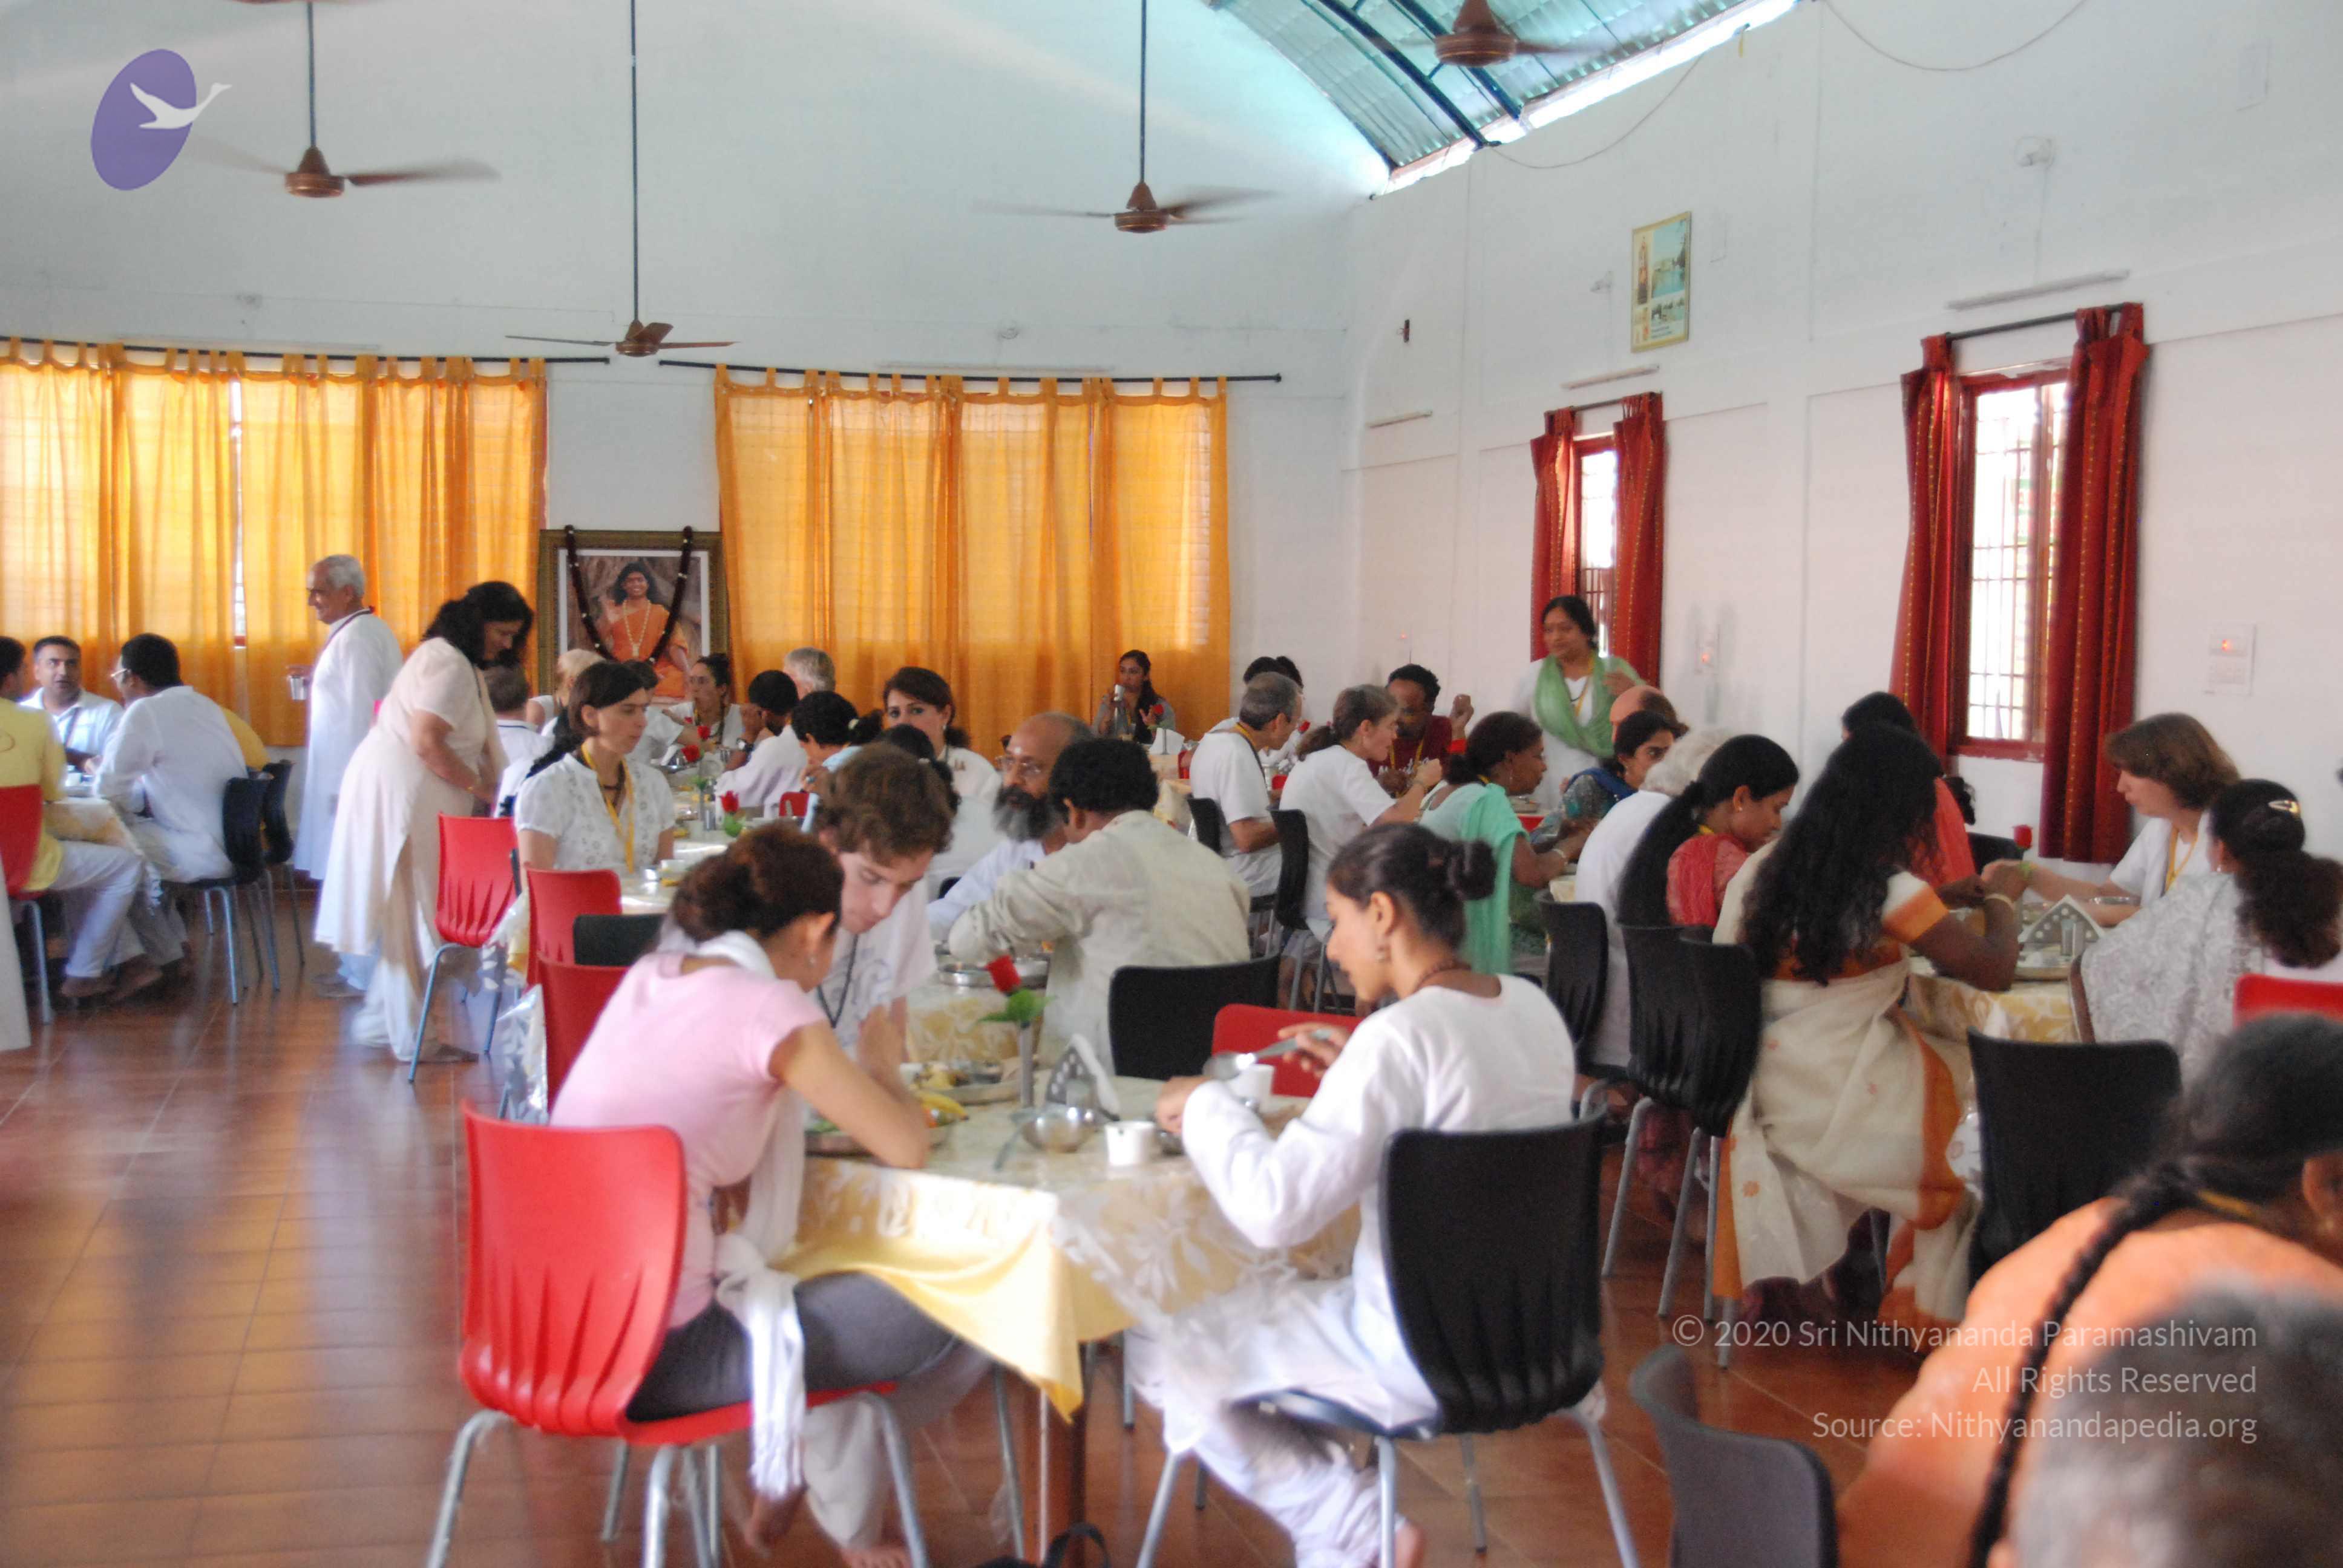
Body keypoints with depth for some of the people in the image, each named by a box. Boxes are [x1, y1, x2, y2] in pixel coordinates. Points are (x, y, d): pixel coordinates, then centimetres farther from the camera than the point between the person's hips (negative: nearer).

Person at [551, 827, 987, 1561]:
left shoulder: (648, 974, 9)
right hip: (654, 1359, -9)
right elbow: (907, 1149, -9)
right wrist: (883, 1068, 12)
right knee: (964, 1321, 0)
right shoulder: (773, 1006, -14)